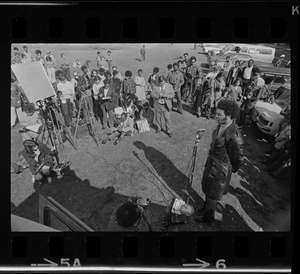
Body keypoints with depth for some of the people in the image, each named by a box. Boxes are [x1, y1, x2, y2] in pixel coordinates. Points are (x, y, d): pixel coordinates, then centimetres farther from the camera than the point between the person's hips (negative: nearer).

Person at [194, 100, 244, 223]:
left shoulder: (234, 137, -33)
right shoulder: (221, 125, -8)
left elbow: (239, 158, -20)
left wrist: (232, 170, -4)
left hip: (220, 169, -8)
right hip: (211, 162, 8)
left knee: (212, 194, 15)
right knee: (207, 188, 28)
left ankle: (208, 216, 39)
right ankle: (206, 207, 54)